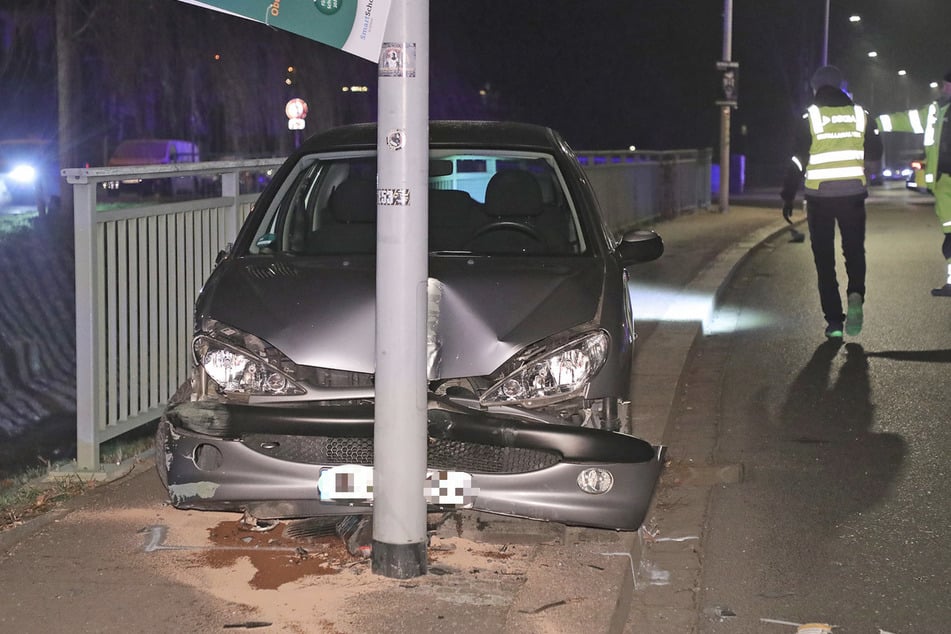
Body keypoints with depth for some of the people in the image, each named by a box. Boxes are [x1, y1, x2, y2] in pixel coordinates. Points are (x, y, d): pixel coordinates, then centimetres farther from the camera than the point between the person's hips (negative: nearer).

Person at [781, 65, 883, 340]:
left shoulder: (810, 116, -4)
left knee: (824, 258, 6)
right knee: (854, 250, 14)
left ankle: (834, 321, 2)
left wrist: (788, 196, 0)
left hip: (819, 196, -2)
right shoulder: (860, 114, 3)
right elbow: (875, 153, 8)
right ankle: (856, 294, -16)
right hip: (853, 193, 2)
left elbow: (798, 159, -7)